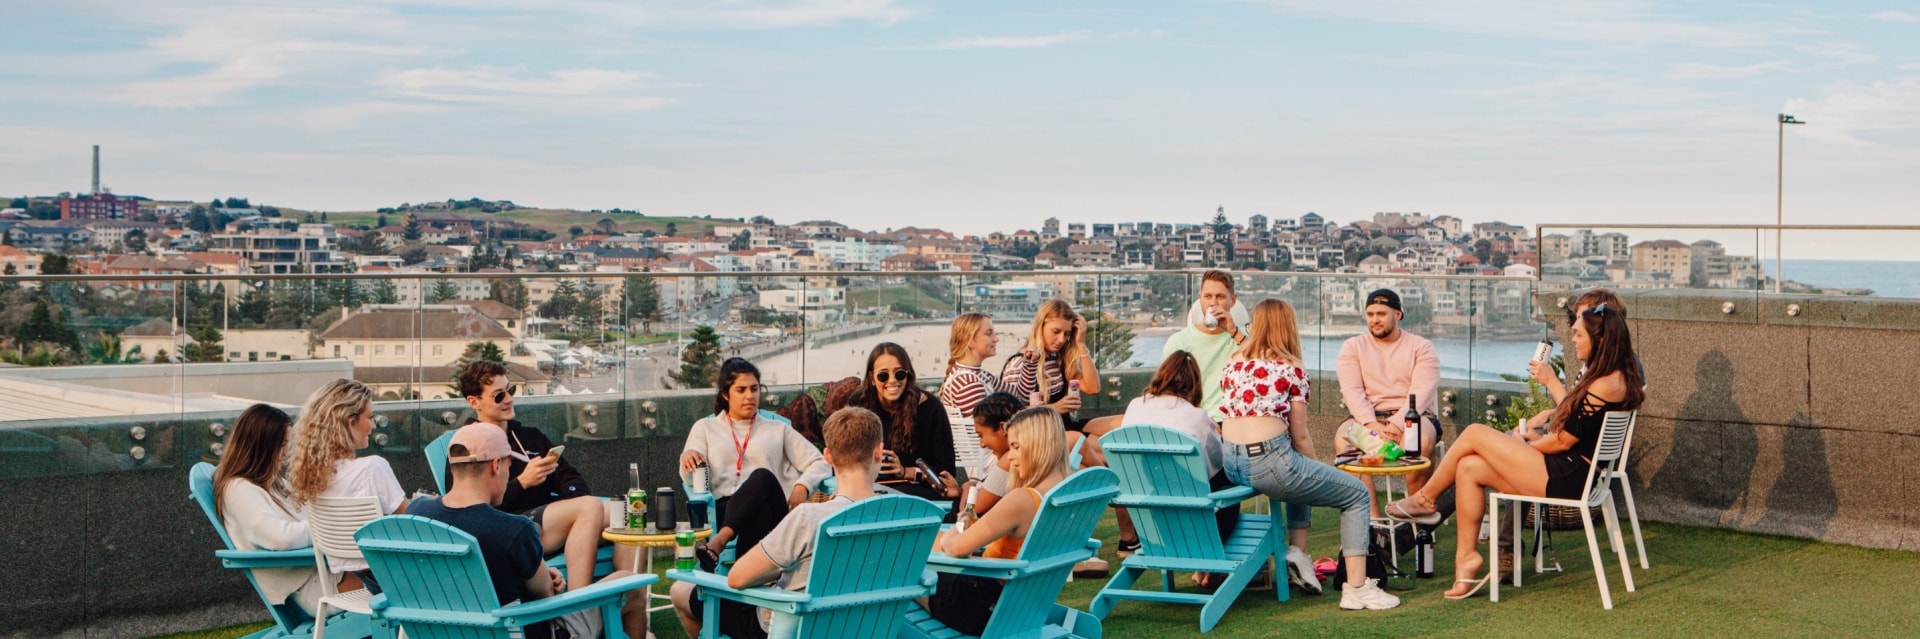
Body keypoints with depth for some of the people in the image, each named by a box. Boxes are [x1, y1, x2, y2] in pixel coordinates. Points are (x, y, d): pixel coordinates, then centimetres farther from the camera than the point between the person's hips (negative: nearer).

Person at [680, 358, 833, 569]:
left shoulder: (778, 430, 25)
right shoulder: (705, 427, 24)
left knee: (762, 477, -36)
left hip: (772, 512, 1)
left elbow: (821, 463, 18)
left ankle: (717, 544, -52)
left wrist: (802, 486, -5)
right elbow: (690, 478, 9)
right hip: (723, 510, -1)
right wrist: (688, 456, -17)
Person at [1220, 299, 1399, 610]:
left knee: (1301, 476, 36)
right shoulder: (1290, 368, -1)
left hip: (1230, 463, 7)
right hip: (1268, 461, -7)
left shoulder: (1235, 363, 15)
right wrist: (1316, 473, 18)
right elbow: (1300, 437, -1)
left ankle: (1297, 552, 23)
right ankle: (1356, 588, 1)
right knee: (1357, 494, 8)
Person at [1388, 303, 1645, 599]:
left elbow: (1563, 441, -15)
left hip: (1567, 478, -10)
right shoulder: (1618, 378, 13)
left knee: (1474, 434, -6)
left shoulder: (1604, 386, -19)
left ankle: (1423, 499, 13)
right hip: (1573, 472, 10)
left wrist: (1520, 448, 0)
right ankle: (1467, 555, 3)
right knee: (1469, 468, 4)